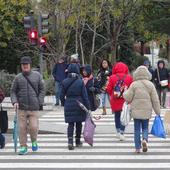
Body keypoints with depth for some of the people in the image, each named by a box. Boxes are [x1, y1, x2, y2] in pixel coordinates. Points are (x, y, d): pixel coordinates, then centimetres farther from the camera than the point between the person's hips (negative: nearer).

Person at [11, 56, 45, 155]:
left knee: (34, 127, -7)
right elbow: (13, 91, 9)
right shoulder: (18, 78, 6)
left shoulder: (37, 76, 5)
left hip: (34, 108, -1)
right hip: (22, 108, 1)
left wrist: (39, 102, -3)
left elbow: (42, 90, 8)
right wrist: (14, 101, -7)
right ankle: (23, 147, 11)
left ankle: (34, 141, 22)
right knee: (22, 128, -1)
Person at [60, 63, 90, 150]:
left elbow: (62, 96, 3)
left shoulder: (65, 82, -3)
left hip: (68, 105, 1)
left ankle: (70, 140, -16)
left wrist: (64, 104, 19)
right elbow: (85, 96, -7)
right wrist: (87, 107, -3)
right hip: (79, 105, -1)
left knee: (70, 124, 4)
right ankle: (78, 141, 24)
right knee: (78, 123, 14)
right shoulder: (80, 82, -8)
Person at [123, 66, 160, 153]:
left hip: (136, 111, -1)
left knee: (137, 129, 7)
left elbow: (128, 98, -4)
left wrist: (125, 92, 17)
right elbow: (155, 100, 1)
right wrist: (158, 111, 8)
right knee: (145, 128, 14)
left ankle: (137, 148, 6)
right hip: (147, 111, 1)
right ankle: (145, 139, -15)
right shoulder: (150, 85, 0)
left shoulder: (134, 85, -5)